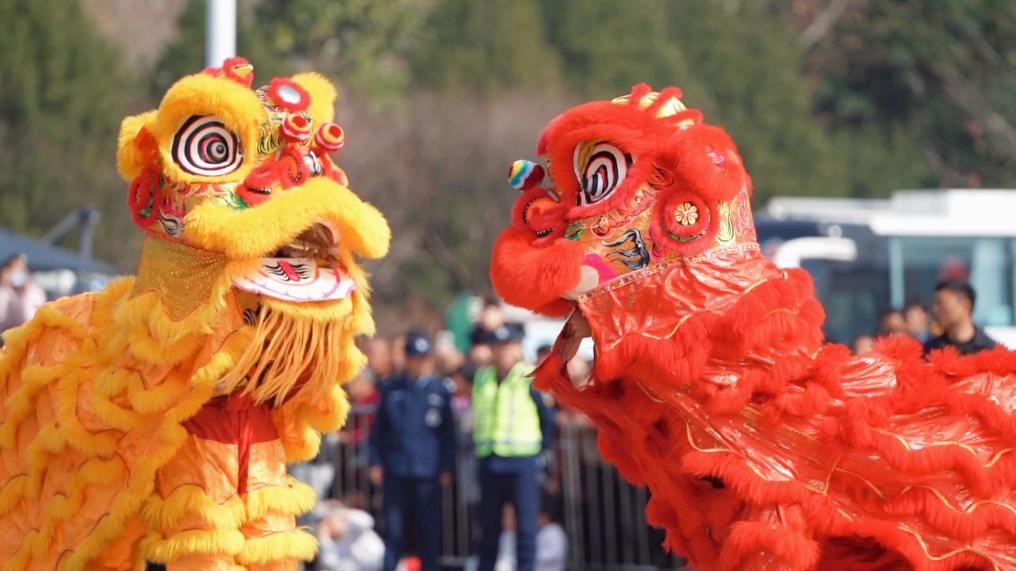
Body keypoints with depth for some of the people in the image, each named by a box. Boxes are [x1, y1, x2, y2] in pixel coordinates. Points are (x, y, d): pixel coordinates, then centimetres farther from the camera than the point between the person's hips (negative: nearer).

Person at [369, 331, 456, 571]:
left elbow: (448, 432, 7)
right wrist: (376, 462, 3)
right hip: (395, 469, 0)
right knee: (393, 526, 0)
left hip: (428, 470, 0)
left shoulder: (439, 389, 5)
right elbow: (378, 427, 9)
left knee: (429, 527, 2)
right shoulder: (391, 388, 6)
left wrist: (446, 467, 2)